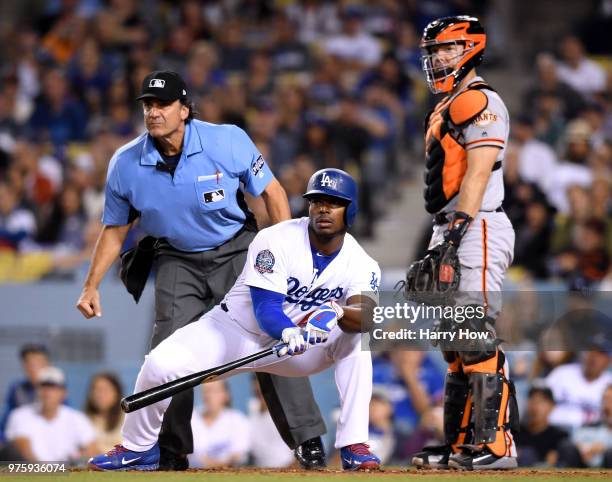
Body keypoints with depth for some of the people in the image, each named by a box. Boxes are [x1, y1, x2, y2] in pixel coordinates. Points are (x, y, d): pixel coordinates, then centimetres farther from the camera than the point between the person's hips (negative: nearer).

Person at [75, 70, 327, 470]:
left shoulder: (228, 142, -20)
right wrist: (92, 286, -3)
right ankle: (171, 454, 6)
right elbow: (115, 229, 2)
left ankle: (308, 440, -8)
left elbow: (272, 193, -8)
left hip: (238, 251, -2)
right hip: (178, 262, 2)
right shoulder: (126, 164, -12)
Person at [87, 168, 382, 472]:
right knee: (161, 364, -26)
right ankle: (138, 448, 0)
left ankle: (353, 446, -19)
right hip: (235, 330, -3)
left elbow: (369, 316, -29)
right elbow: (265, 309, -29)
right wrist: (288, 332, -51)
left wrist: (340, 313, -52)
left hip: (296, 345, 3)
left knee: (358, 337, -24)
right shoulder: (276, 241, -20)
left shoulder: (361, 264, -10)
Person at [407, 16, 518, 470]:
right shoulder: (446, 109, 23)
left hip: (478, 229, -11)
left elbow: (478, 173, -19)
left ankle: (497, 445, -16)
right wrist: (435, 249, 23)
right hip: (452, 234, 11)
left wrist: (456, 232, -27)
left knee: (477, 339, -15)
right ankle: (462, 445, 14)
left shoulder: (479, 101, -8)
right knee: (456, 345, 11)